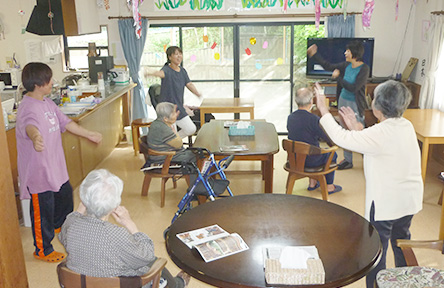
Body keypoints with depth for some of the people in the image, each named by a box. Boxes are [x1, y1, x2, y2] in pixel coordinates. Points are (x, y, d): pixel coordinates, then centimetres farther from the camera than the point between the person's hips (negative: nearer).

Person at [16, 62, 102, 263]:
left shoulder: (48, 103, 7)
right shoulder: (28, 107, -23)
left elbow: (64, 122, 16)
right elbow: (29, 125, -45)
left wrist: (88, 134, 21)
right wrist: (35, 137, -68)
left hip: (56, 166, 10)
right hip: (38, 171, -9)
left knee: (65, 195, 27)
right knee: (43, 209, 4)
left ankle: (60, 225, 55)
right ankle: (43, 250, 23)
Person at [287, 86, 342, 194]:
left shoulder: (290, 117, -5)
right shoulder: (314, 119, -25)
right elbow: (329, 138, -14)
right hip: (310, 160, -6)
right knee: (332, 154, 22)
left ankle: (312, 183, 40)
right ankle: (329, 186, 30)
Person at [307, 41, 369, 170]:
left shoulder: (364, 69, -17)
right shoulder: (346, 65, 2)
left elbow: (354, 88, -24)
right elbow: (328, 66, 13)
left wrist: (338, 78, -20)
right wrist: (315, 55, 12)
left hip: (355, 104, -7)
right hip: (343, 101, 7)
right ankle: (348, 160, 22)